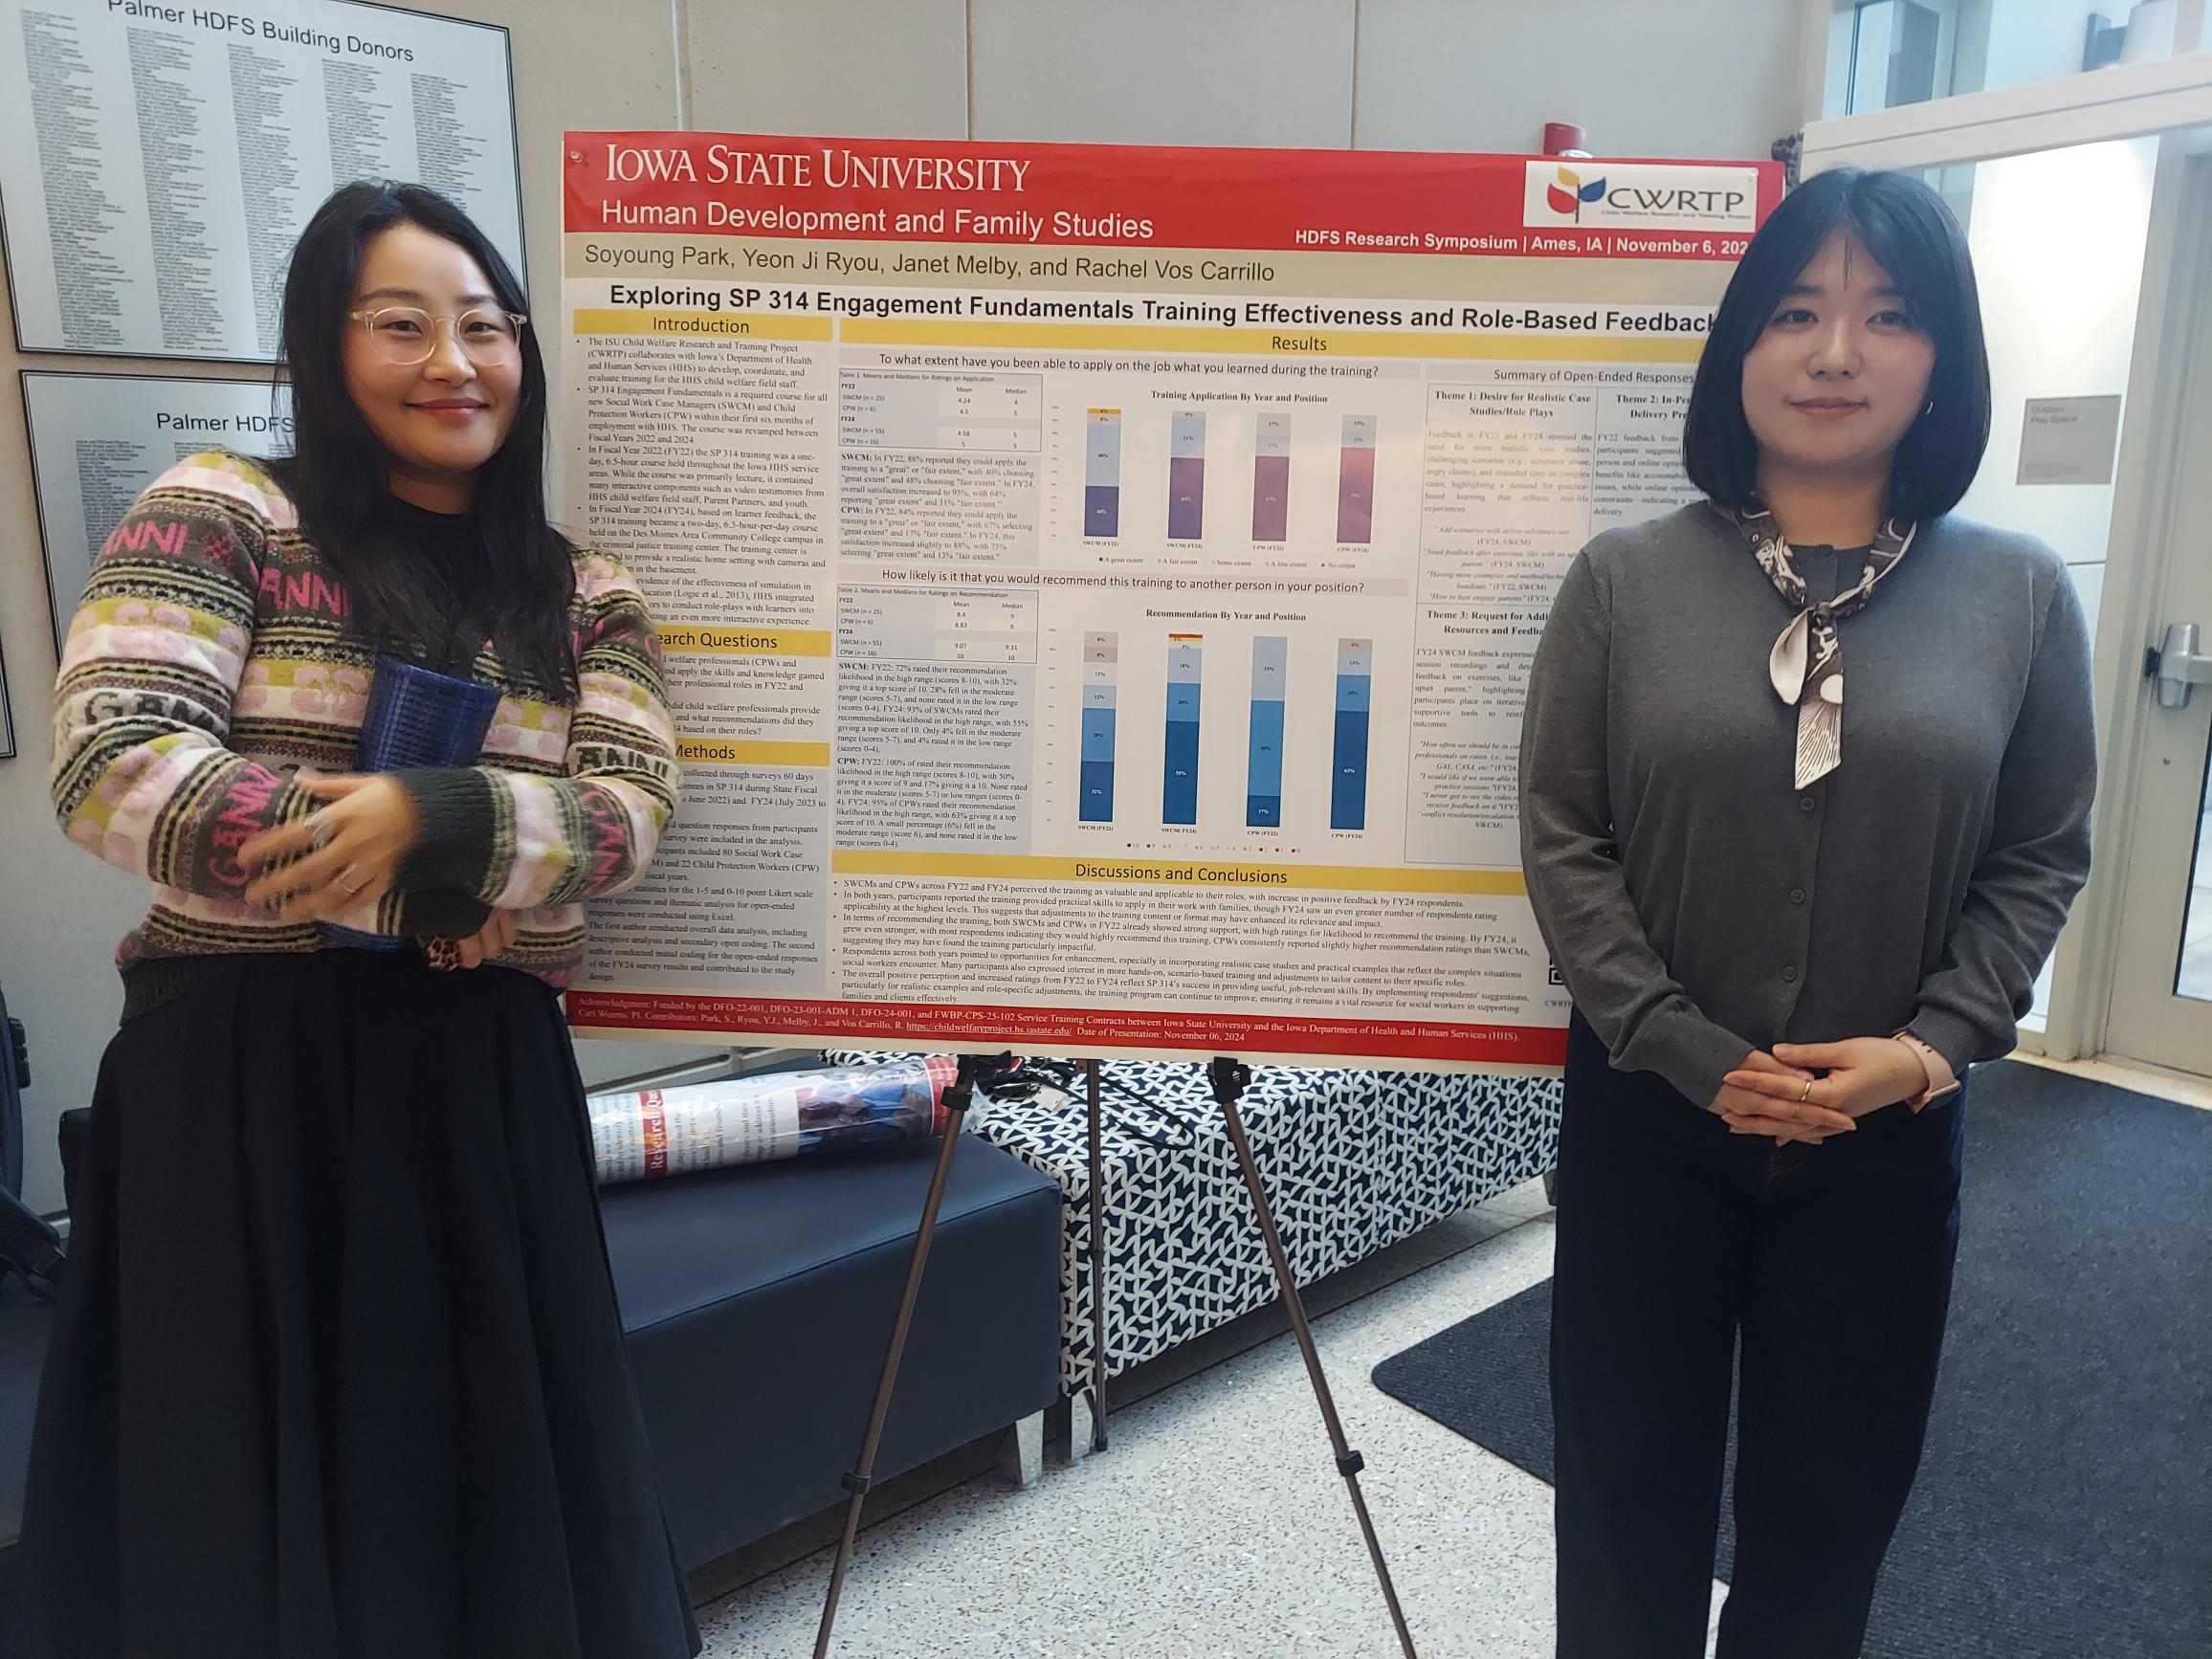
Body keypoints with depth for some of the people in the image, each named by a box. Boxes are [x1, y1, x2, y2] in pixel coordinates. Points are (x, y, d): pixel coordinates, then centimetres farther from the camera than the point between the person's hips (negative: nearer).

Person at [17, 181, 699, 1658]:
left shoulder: (586, 597, 10)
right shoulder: (222, 514, -1)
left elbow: (630, 813, -4)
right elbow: (110, 768, -13)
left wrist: (433, 819, -23)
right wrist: (445, 891, -14)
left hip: (486, 1082, 3)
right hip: (242, 1069, -3)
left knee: (492, 1470, 13)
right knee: (245, 1507, 10)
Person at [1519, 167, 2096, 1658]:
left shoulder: (2021, 595, -2)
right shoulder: (1625, 580, -6)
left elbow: (2042, 857, 2)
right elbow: (1562, 837, -7)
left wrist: (1938, 1045, -11)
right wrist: (1692, 1052, -13)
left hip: (1888, 1132, 2)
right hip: (1648, 1110, -1)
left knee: (1836, 1483, 19)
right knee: (1633, 1471, 15)